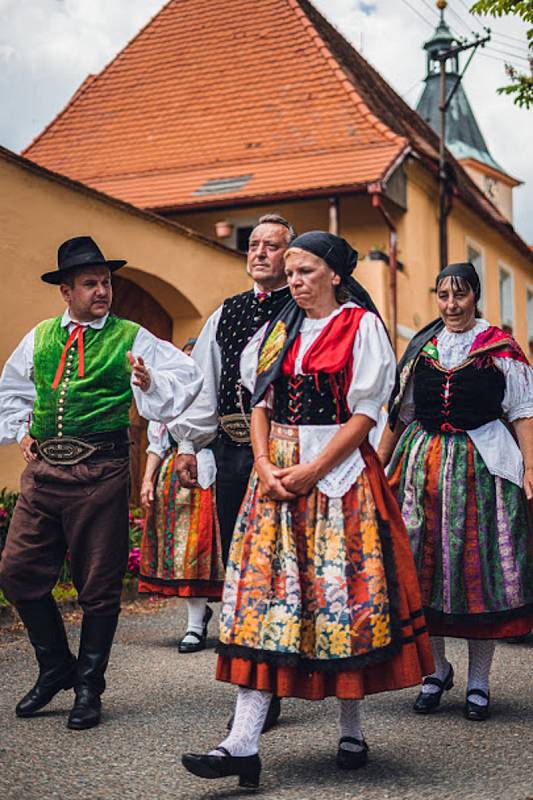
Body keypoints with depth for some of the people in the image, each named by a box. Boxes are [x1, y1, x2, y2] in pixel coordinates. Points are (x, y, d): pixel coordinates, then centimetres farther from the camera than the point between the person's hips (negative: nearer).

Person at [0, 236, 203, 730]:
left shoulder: (130, 338, 1)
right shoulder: (40, 337, 13)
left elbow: (189, 375, -3)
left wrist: (150, 384, -21)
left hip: (101, 471, -4)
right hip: (43, 468, 4)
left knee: (98, 584, 3)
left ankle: (88, 687, 20)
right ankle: (56, 667, 25)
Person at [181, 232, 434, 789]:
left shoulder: (362, 326, 0)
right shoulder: (278, 331, 15)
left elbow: (364, 413, -7)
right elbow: (260, 404, 12)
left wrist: (311, 470, -14)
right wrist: (265, 466, -5)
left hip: (340, 472, -4)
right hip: (277, 474, 4)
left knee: (341, 592, -1)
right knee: (264, 594, -5)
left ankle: (351, 731, 16)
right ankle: (243, 744, -8)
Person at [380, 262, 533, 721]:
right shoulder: (421, 348, 12)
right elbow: (400, 412, 16)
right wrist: (378, 463, 13)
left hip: (484, 466, -3)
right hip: (424, 463, 3)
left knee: (480, 567, -1)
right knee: (425, 564, 4)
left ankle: (478, 682, 12)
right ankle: (438, 669, 22)